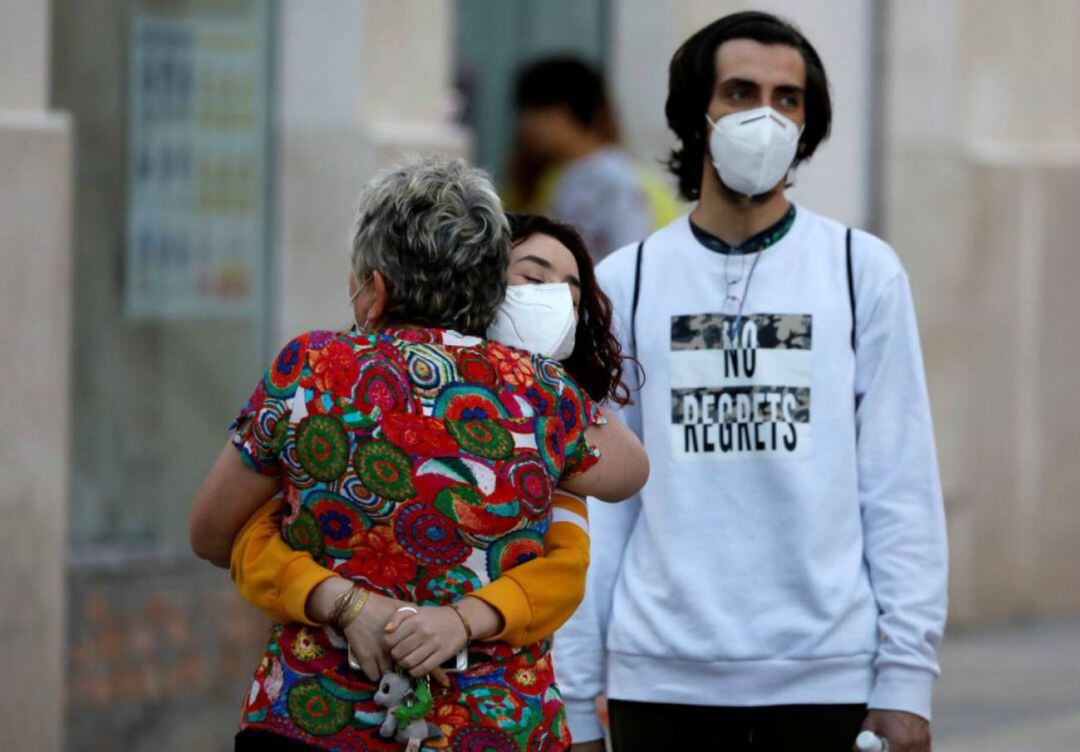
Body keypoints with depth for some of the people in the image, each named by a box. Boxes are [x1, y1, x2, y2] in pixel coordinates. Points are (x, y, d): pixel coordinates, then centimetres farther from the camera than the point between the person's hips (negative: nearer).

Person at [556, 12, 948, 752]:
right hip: (660, 678, 1)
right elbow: (594, 504, 5)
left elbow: (903, 489, 2)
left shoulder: (862, 270, 4)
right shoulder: (626, 282, 6)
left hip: (825, 677, -1)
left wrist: (907, 678, -5)